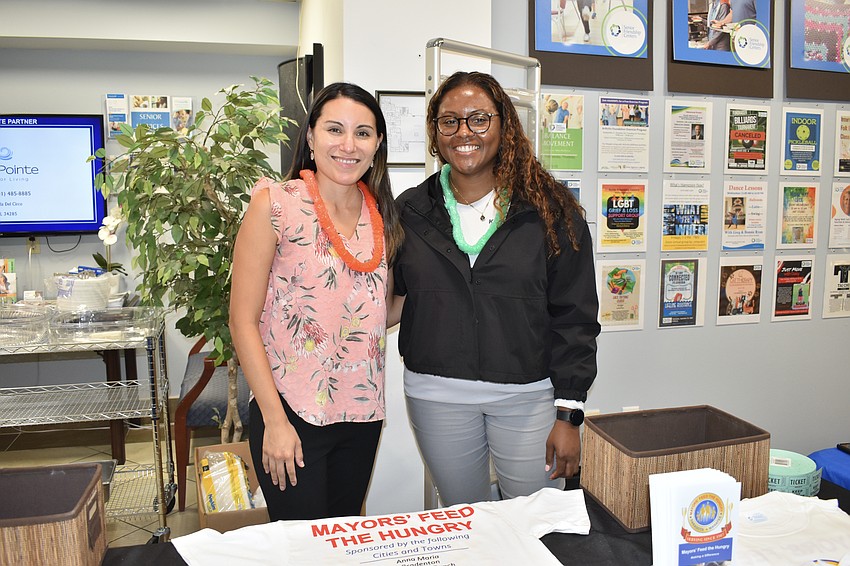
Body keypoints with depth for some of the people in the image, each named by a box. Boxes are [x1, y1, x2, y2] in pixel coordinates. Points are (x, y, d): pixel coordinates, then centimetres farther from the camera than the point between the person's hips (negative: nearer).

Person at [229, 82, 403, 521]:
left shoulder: (381, 213, 6)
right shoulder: (275, 204, -10)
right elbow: (243, 321, -10)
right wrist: (274, 420, -13)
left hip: (363, 412, 5)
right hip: (293, 413, -5)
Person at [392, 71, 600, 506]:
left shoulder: (549, 209, -3)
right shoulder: (410, 211, 3)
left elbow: (574, 317, -4)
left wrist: (568, 414, -6)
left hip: (528, 395, -1)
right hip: (436, 395, 2)